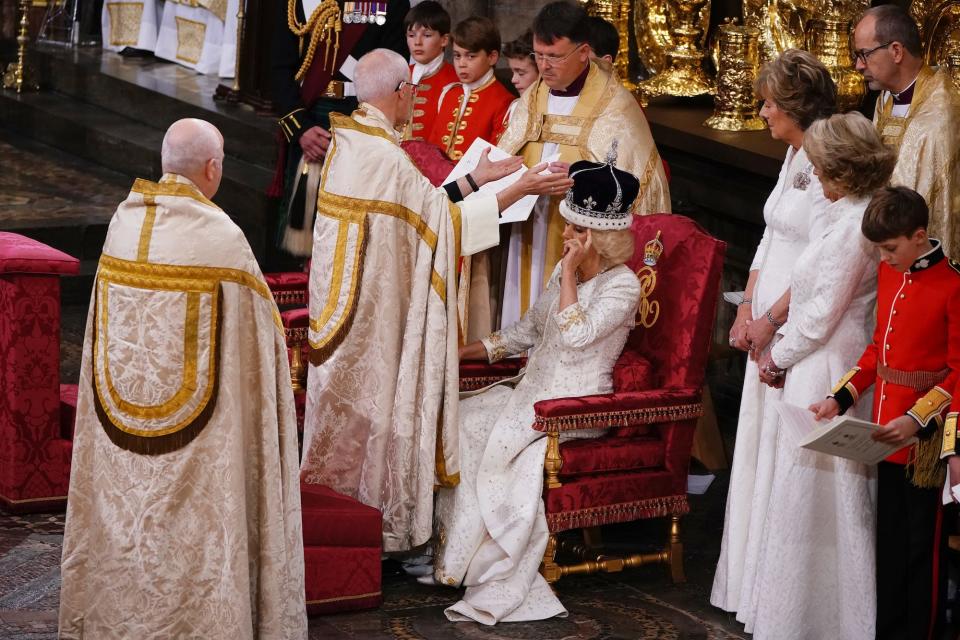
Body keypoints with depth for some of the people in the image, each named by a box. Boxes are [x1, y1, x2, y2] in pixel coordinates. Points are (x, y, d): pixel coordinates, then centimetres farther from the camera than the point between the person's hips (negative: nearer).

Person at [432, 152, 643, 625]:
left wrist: (570, 273, -16)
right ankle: (451, 544, -10)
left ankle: (466, 559, -16)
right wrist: (464, 351, 18)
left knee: (490, 439, -26)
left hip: (576, 406, -8)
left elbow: (574, 336, -21)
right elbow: (527, 331, 23)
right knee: (457, 419, -13)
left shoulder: (623, 286, -9)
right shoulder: (566, 272, 14)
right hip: (534, 390, 8)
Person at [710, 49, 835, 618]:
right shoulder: (795, 157, 11)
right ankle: (755, 574, 23)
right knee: (760, 441, 13)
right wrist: (746, 310, 7)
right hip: (768, 323, 9)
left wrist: (771, 320, -15)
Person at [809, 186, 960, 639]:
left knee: (922, 542, 3)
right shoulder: (889, 274, 7)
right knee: (888, 538, 15)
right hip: (886, 430, 7)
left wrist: (919, 420, -23)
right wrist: (840, 398, 7)